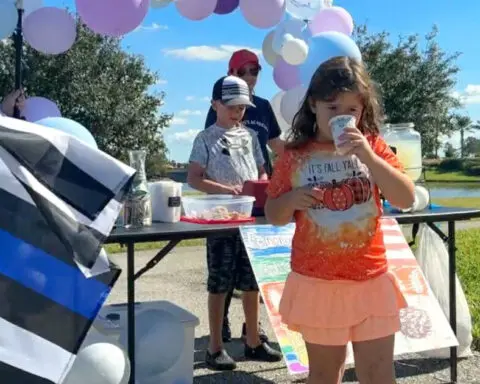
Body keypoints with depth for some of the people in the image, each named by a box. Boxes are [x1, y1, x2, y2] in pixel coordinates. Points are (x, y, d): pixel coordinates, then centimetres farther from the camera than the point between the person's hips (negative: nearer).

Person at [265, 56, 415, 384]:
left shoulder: (372, 147, 0)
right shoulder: (295, 156, -2)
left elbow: (406, 199, -10)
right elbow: (274, 216, 5)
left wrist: (368, 156, -20)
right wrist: (292, 199, -17)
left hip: (371, 282, 1)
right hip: (316, 284, 0)